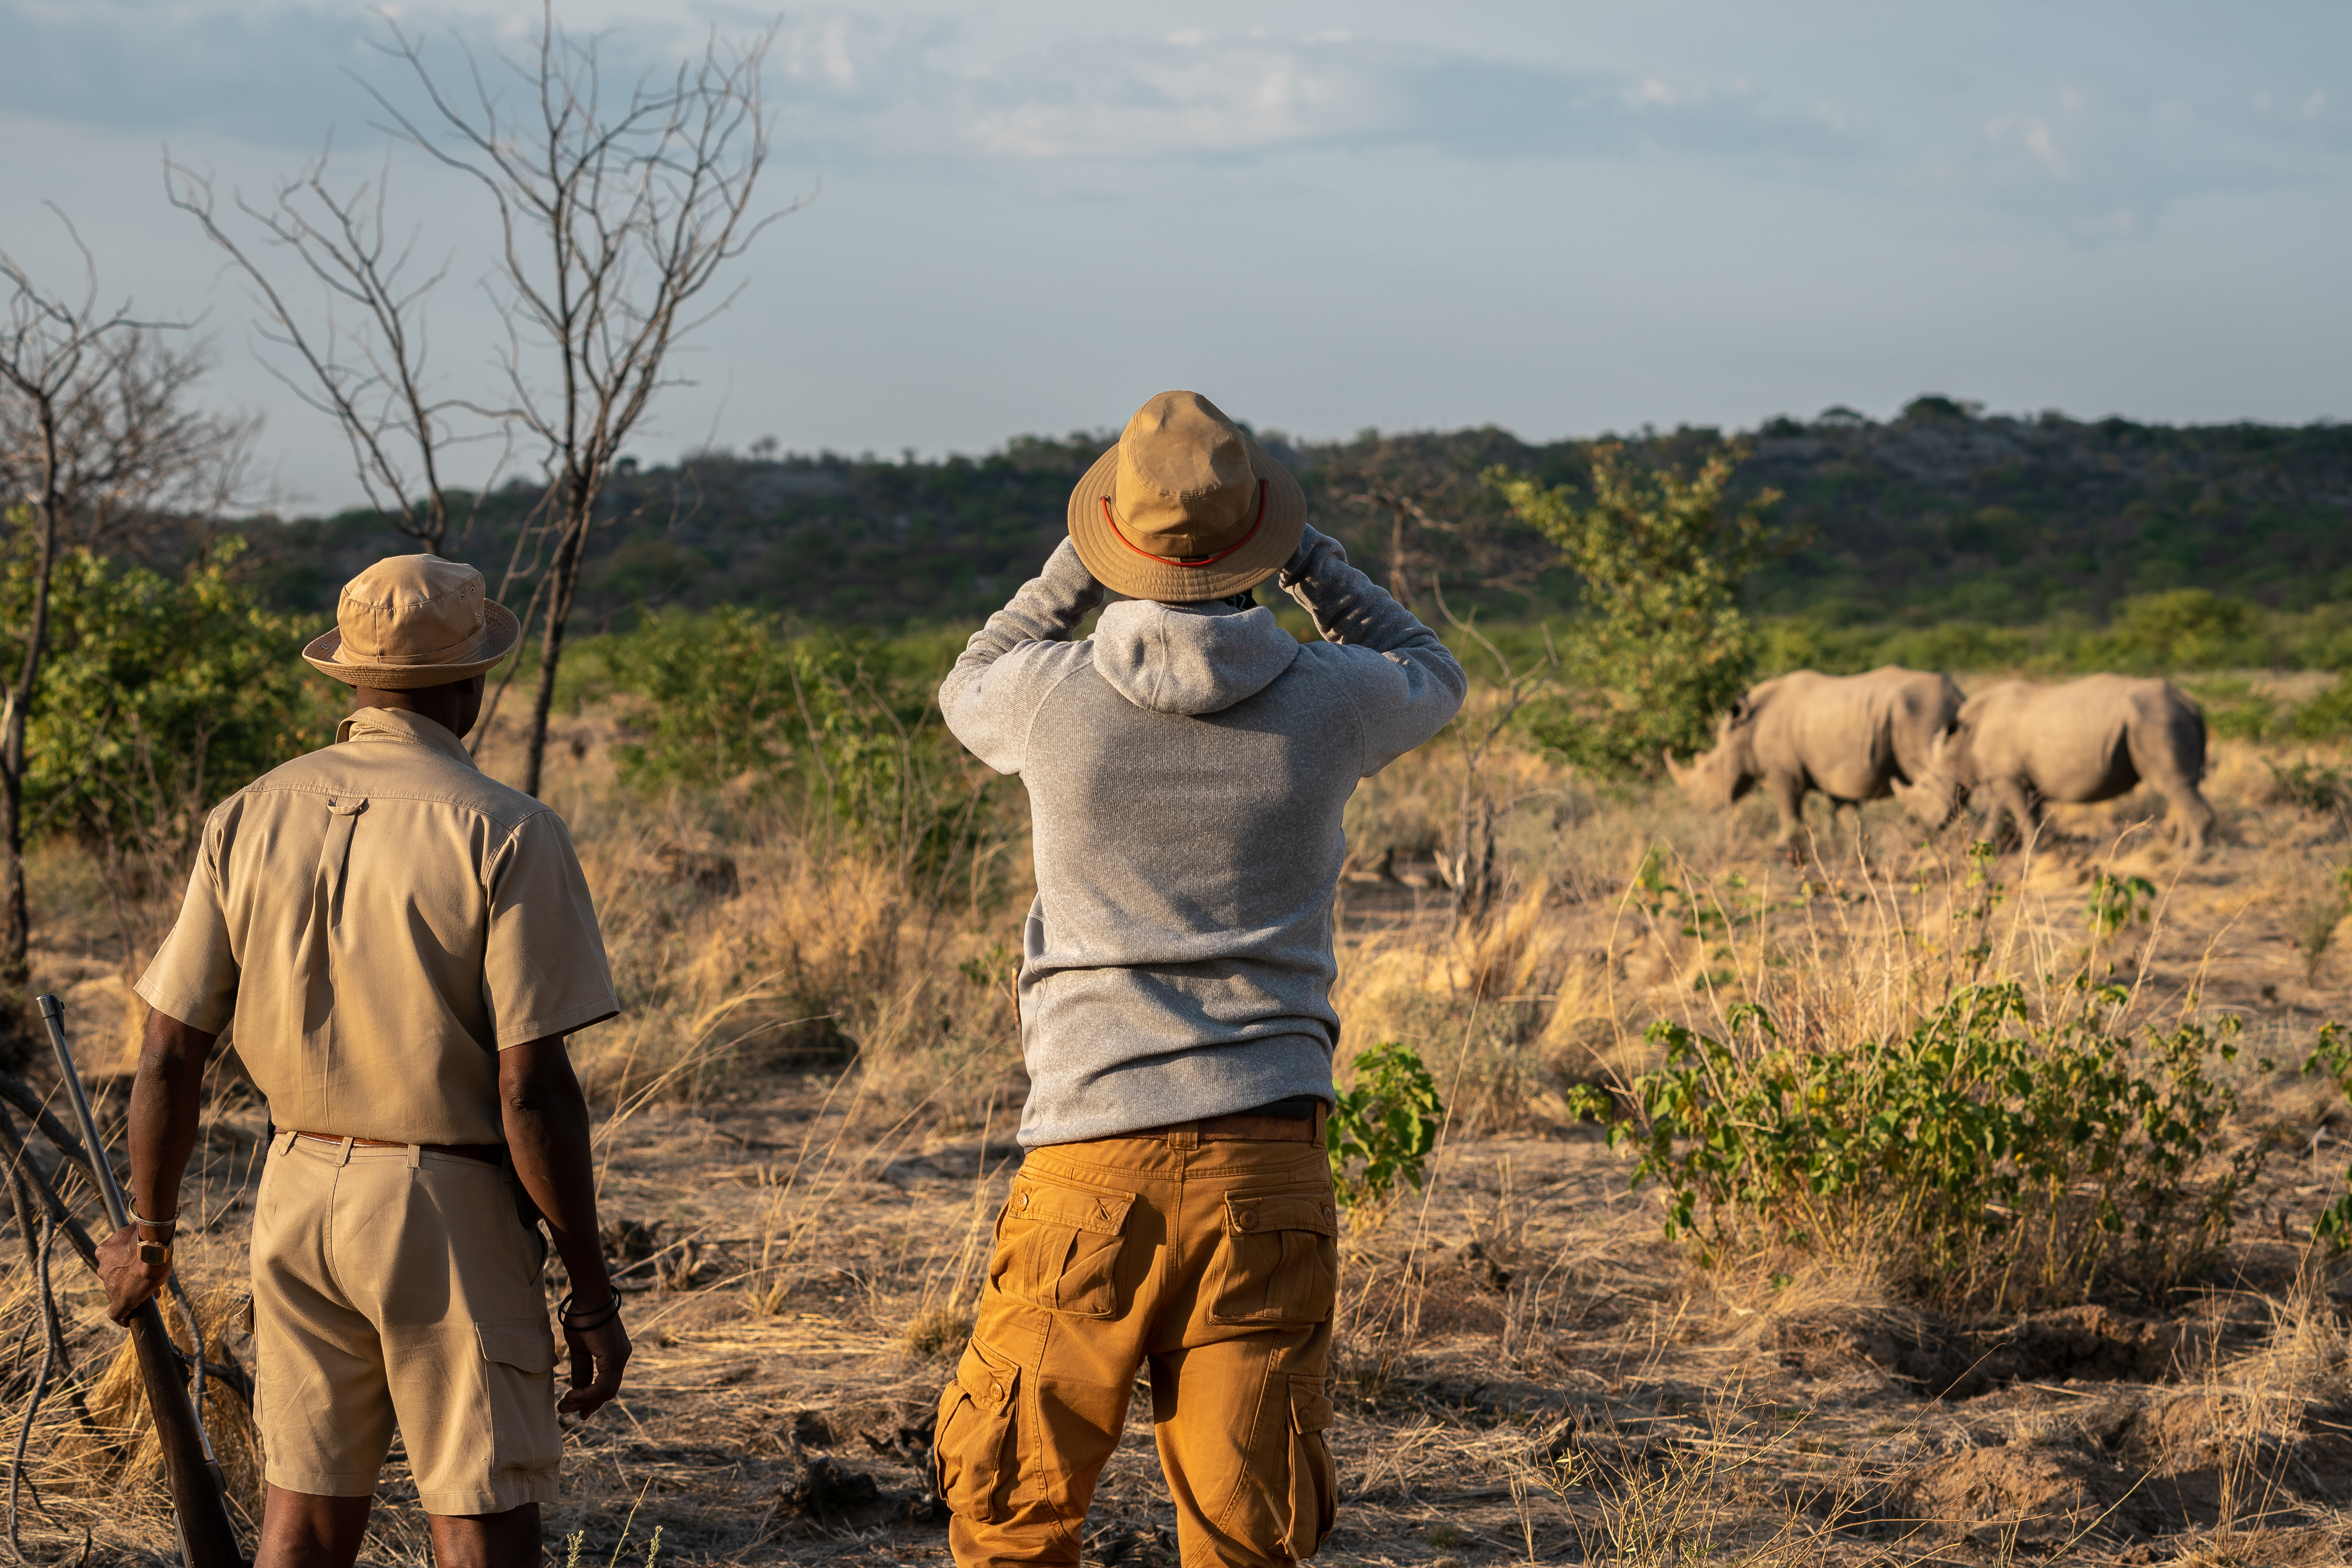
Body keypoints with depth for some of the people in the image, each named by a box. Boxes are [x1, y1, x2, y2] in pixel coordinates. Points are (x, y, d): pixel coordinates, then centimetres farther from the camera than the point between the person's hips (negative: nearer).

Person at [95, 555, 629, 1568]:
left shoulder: (250, 819, 2)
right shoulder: (506, 835, -12)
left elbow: (170, 1053, 3)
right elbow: (531, 1088, -15)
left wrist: (149, 1233, 17)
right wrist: (591, 1291, -8)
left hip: (299, 1193, 5)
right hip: (450, 1213, -5)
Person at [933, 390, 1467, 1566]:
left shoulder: (1055, 696, -6)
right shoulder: (1325, 701, -4)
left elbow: (967, 695, 22)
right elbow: (1431, 676, 22)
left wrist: (1078, 564, 20)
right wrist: (1302, 555, 24)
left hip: (1088, 1161, -1)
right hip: (1263, 1161, 1)